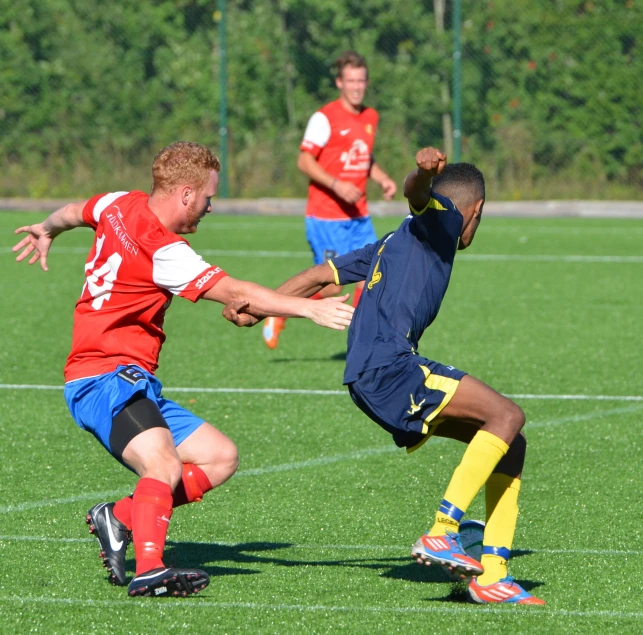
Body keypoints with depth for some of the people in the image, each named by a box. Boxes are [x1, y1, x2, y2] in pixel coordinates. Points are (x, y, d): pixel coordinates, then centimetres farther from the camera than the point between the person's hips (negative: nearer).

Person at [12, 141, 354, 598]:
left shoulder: (121, 205, 8)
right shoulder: (163, 251, -18)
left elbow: (75, 212, 29)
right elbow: (236, 293, -23)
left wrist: (47, 230, 44)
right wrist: (309, 308, -24)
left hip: (138, 386, 10)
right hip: (106, 377, -10)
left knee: (221, 457, 4)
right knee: (164, 466, -33)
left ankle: (119, 518, 1)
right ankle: (150, 569, -49)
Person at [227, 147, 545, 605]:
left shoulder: (395, 242, 30)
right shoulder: (443, 219, 4)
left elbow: (325, 274, 23)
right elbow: (417, 197, -20)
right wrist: (424, 174, -44)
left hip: (372, 377, 9)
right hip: (386, 366, -9)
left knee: (512, 445, 9)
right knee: (507, 415, -18)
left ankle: (491, 575, 5)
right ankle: (441, 535, -23)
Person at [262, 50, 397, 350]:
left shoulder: (371, 118, 12)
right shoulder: (325, 118, -11)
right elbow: (304, 160, -13)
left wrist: (384, 179, 7)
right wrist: (336, 184, -24)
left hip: (359, 217, 7)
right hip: (326, 217, -7)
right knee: (332, 286, -6)